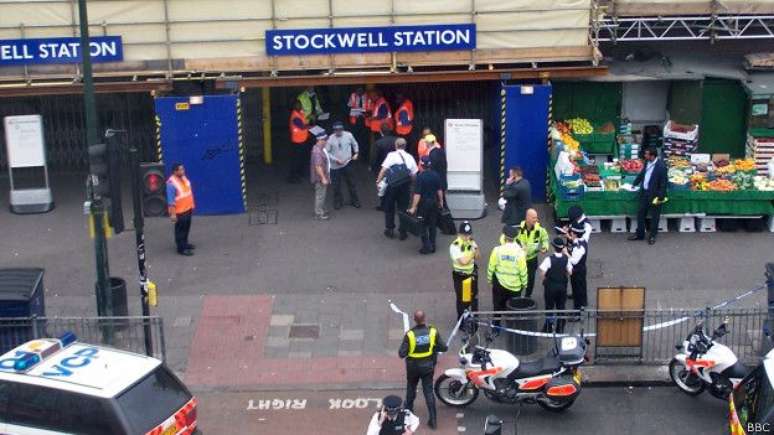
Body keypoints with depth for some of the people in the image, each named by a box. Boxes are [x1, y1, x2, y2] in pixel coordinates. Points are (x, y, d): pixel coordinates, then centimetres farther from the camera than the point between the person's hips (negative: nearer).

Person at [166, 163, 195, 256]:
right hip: (179, 211, -8)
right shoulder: (171, 183, -24)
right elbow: (171, 200, -23)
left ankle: (184, 243, 37)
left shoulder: (184, 178, 2)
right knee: (180, 229, 2)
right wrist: (172, 214, -23)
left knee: (186, 227, 20)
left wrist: (192, 205, 19)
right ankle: (181, 248, 10)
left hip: (188, 208, 8)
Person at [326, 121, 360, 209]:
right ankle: (338, 202, 24)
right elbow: (327, 152, -7)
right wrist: (336, 160, -16)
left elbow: (354, 144, 12)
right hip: (335, 166, -1)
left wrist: (356, 153, -2)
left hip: (347, 163, 1)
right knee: (336, 185, 6)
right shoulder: (330, 139, -11)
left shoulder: (348, 135, -6)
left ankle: (354, 201, 26)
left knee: (351, 183, 11)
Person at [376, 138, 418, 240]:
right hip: (405, 185, 2)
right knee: (403, 208, 10)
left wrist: (378, 181, -9)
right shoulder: (410, 157, 4)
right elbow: (414, 174, 1)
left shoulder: (392, 155, -5)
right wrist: (410, 183, 16)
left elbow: (383, 170, -13)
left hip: (392, 185, -2)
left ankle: (390, 230, 18)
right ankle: (403, 232, 12)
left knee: (389, 208, 14)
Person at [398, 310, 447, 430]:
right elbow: (444, 348, -9)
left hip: (413, 367, -1)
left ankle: (409, 411, 42)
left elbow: (402, 353, -20)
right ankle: (432, 420, 5)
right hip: (428, 366, 1)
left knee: (411, 388, 24)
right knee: (428, 391, 9)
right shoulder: (433, 332, -17)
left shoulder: (410, 334, -24)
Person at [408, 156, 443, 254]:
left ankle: (426, 246, 4)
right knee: (433, 225, 15)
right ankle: (432, 246, 21)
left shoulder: (420, 177, -19)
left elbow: (417, 194, -20)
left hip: (424, 203, -5)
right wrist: (441, 201, 18)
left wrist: (413, 207, -16)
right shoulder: (435, 175, -3)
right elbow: (439, 190, 4)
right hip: (434, 202, 5)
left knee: (423, 226, 7)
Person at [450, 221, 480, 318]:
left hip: (472, 274, 5)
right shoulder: (455, 246, -22)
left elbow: (478, 258, 1)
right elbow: (463, 261, -29)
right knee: (462, 300, 7)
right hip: (460, 276, -5)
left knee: (474, 297, 18)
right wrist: (472, 251, -20)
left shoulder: (471, 242, -4)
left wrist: (476, 248, -18)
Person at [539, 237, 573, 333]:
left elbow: (542, 273, -19)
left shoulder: (549, 259, -21)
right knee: (561, 307, 15)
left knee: (549, 307, 11)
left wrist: (545, 281, 0)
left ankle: (548, 328, 19)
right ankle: (560, 329, 22)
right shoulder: (566, 259, -9)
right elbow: (569, 272, 0)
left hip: (550, 286, -3)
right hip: (563, 286, 3)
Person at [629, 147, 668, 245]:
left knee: (654, 216, 7)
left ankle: (652, 236, 19)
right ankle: (640, 234, 25)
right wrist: (634, 184, 19)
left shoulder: (661, 166, -21)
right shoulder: (647, 163, 3)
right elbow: (641, 174, 19)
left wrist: (660, 197, -19)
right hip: (644, 193, 8)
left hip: (654, 195, -8)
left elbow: (663, 183, -19)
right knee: (640, 214, 13)